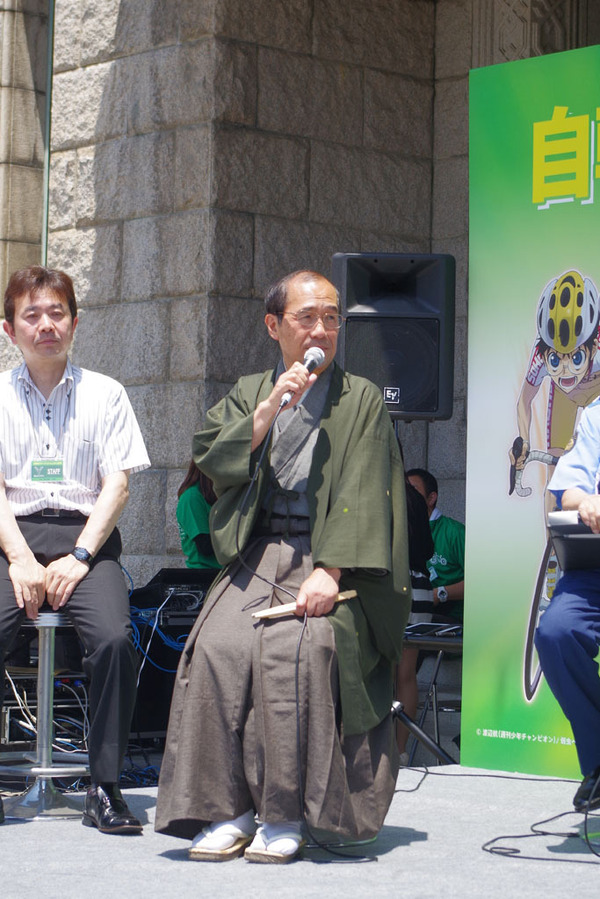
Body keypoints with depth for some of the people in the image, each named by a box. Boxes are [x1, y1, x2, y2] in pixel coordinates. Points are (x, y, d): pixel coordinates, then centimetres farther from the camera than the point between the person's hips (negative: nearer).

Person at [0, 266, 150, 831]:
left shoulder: (104, 394, 12)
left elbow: (118, 484, 4)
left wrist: (78, 557, -10)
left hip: (86, 535, 0)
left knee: (114, 638, -28)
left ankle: (104, 788, -19)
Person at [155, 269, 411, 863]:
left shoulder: (361, 400, 10)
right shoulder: (249, 394, 20)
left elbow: (362, 495, -2)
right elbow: (212, 462, 4)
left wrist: (330, 571, -16)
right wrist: (269, 411, -7)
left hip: (329, 554, -2)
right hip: (257, 552, 3)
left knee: (302, 646, -31)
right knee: (220, 646, -26)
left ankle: (286, 813, -22)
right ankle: (227, 810, -19)